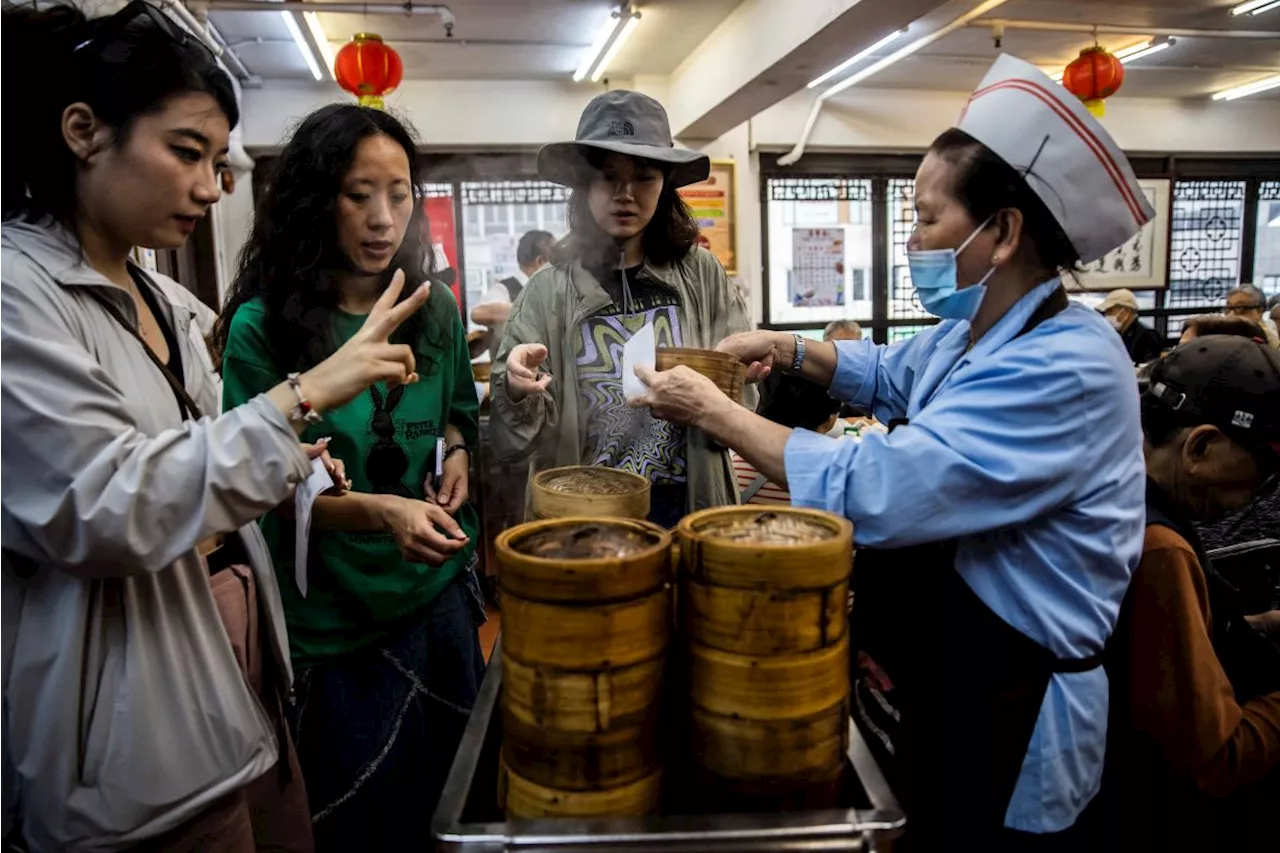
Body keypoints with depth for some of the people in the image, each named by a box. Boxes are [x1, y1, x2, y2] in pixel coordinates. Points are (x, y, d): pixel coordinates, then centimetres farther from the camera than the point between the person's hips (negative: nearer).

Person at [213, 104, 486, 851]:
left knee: (458, 787, 23)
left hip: (440, 590, 4)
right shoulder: (263, 326, -15)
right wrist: (380, 512, -29)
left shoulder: (435, 312, 0)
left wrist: (457, 454, -6)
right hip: (336, 619, -4)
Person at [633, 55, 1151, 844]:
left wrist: (714, 411, -22)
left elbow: (868, 492, -33)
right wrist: (789, 349, 7)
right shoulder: (972, 331, 2)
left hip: (999, 723, -8)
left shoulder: (1066, 367, -28)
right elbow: (892, 377, 23)